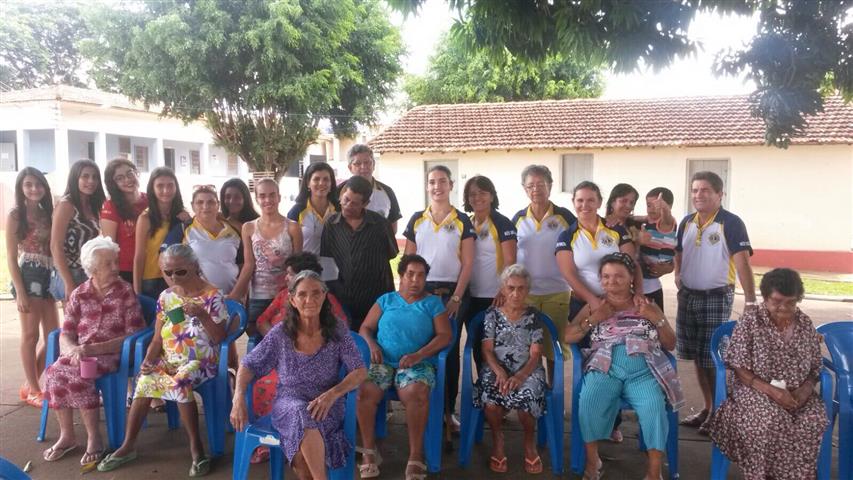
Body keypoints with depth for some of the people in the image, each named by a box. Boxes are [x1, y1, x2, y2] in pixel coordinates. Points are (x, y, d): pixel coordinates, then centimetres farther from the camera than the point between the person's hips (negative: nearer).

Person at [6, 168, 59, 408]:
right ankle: (33, 390, 11)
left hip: (47, 277, 6)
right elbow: (11, 257, -8)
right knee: (31, 334, 0)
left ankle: (29, 384, 21)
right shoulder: (15, 216, -4)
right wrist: (20, 292, -14)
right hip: (28, 276, -6)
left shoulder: (48, 214, 12)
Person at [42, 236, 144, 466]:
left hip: (111, 354, -4)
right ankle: (66, 436, -8)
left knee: (78, 376, -30)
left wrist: (94, 348, -18)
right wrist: (73, 350, -20)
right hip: (79, 353, 4)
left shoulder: (126, 292, -3)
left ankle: (94, 438, -17)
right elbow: (65, 335, 5)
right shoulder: (78, 295, 8)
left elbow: (133, 335, -9)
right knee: (54, 372, -25)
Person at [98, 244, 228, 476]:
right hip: (169, 360, 5)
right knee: (145, 381, -22)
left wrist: (202, 315, -25)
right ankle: (128, 445, -7)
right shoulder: (166, 296, 7)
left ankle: (196, 445, -18)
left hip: (201, 361, -5)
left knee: (181, 383, -34)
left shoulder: (212, 296, -8)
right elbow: (157, 339, 10)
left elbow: (219, 338, -12)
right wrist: (149, 360, -8)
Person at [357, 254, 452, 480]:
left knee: (416, 393, -35)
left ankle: (416, 457, -25)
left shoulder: (433, 303, 13)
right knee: (364, 391, -29)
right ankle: (369, 451, -13)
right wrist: (371, 344, -9)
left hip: (417, 364, -2)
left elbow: (445, 335, 1)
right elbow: (365, 328, 14)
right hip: (382, 361, 2)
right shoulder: (386, 300, 18)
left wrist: (418, 355, -14)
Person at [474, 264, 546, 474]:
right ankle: (497, 439, 1)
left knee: (525, 397, -33)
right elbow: (487, 350, 0)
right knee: (491, 401, -32)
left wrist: (520, 376, -20)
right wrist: (499, 372, -20)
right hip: (496, 370, 0)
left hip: (527, 371, 0)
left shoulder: (533, 316, 5)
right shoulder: (492, 314, 6)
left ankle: (529, 441, 0)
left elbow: (535, 354, -1)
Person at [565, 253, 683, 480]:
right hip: (605, 368, 0)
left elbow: (670, 345, 17)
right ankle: (592, 461, -10)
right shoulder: (594, 306, 19)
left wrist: (658, 320, 0)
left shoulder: (647, 306, 19)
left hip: (643, 371, 0)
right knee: (588, 401, -30)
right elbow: (567, 337, 11)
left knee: (654, 407, -31)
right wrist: (594, 320, -1)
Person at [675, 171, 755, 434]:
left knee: (714, 358, -2)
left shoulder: (731, 223, -12)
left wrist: (750, 301, -26)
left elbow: (742, 262, -20)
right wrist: (678, 274, 6)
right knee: (697, 357, 13)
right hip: (687, 296, 6)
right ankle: (707, 407, 27)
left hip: (716, 298, -6)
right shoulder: (687, 222, 7)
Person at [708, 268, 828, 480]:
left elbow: (815, 369, 10)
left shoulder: (805, 323, 6)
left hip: (797, 393, 4)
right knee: (770, 421, -34)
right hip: (755, 390, -3)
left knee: (816, 421, -26)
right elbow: (739, 369, -9)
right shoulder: (750, 321, -7)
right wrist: (771, 390, -20)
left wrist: (805, 390, -12)